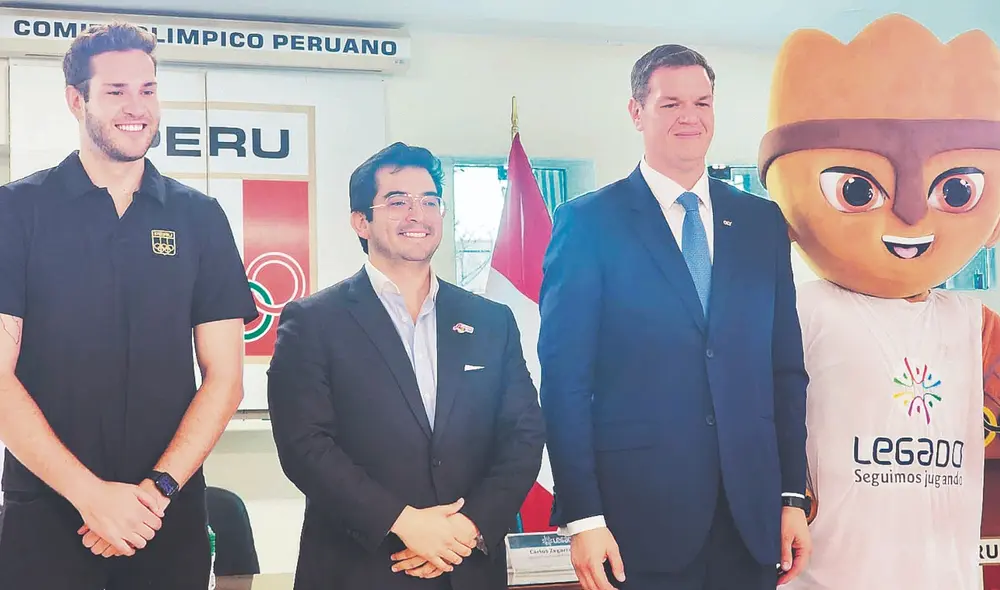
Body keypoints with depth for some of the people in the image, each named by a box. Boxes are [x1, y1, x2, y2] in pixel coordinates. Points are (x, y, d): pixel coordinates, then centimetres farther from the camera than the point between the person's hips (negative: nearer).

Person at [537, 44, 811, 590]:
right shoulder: (588, 222, -2)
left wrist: (793, 496, 5)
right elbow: (564, 379, -6)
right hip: (639, 519, -3)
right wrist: (581, 516, -10)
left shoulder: (763, 222, 10)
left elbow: (786, 369, 10)